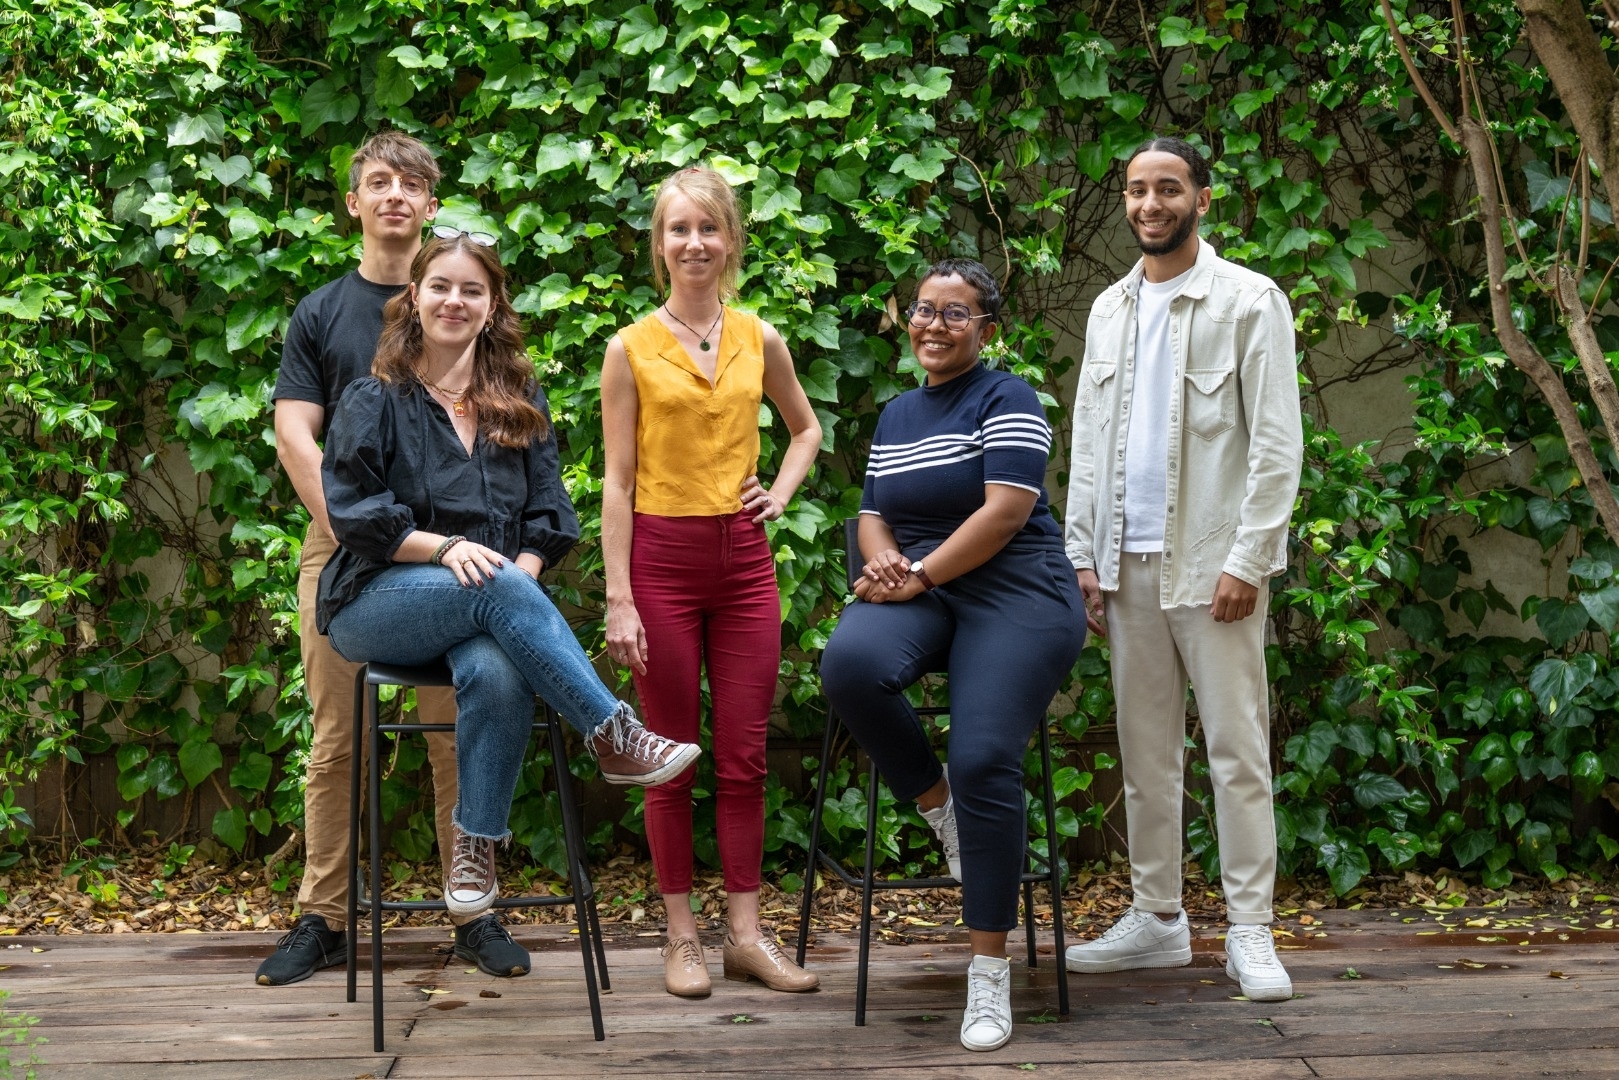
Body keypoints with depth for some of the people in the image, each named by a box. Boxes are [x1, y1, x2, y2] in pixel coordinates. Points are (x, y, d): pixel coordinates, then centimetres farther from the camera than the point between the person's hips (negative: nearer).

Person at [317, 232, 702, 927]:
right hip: (377, 605, -2)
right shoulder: (375, 401, 6)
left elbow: (549, 514, 9)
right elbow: (353, 511, -5)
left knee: (496, 673, -36)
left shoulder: (521, 402, 16)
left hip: (495, 603, 2)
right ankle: (615, 738, -35)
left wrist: (522, 573, -12)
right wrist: (446, 548, -18)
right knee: (493, 591, -36)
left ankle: (475, 851, -24)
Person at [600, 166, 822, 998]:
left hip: (744, 560, 3)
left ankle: (746, 934, 12)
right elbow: (618, 479, -3)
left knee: (744, 758, 5)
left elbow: (806, 428, 24)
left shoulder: (759, 340, 7)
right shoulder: (631, 349, -1)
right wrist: (619, 598, -9)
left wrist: (781, 493, 6)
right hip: (662, 558, -3)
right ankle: (681, 936, 12)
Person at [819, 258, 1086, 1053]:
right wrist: (884, 559, -3)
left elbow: (1008, 509, -13)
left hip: (1010, 595, -5)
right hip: (918, 591, 5)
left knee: (984, 762, -22)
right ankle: (937, 806, -5)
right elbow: (874, 515, 21)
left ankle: (990, 971, -11)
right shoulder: (896, 415, 20)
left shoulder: (1006, 401, -2)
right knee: (848, 663, -31)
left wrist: (922, 573, -16)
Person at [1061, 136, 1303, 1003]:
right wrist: (1083, 555, 8)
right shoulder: (1111, 309, 15)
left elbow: (1277, 443, -7)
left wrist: (1247, 560, -14)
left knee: (1237, 750, -4)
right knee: (1144, 750, 9)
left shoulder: (1249, 302, -2)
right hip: (1129, 563, 6)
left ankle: (1250, 931, 2)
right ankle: (1158, 919, 18)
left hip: (1211, 563, -5)